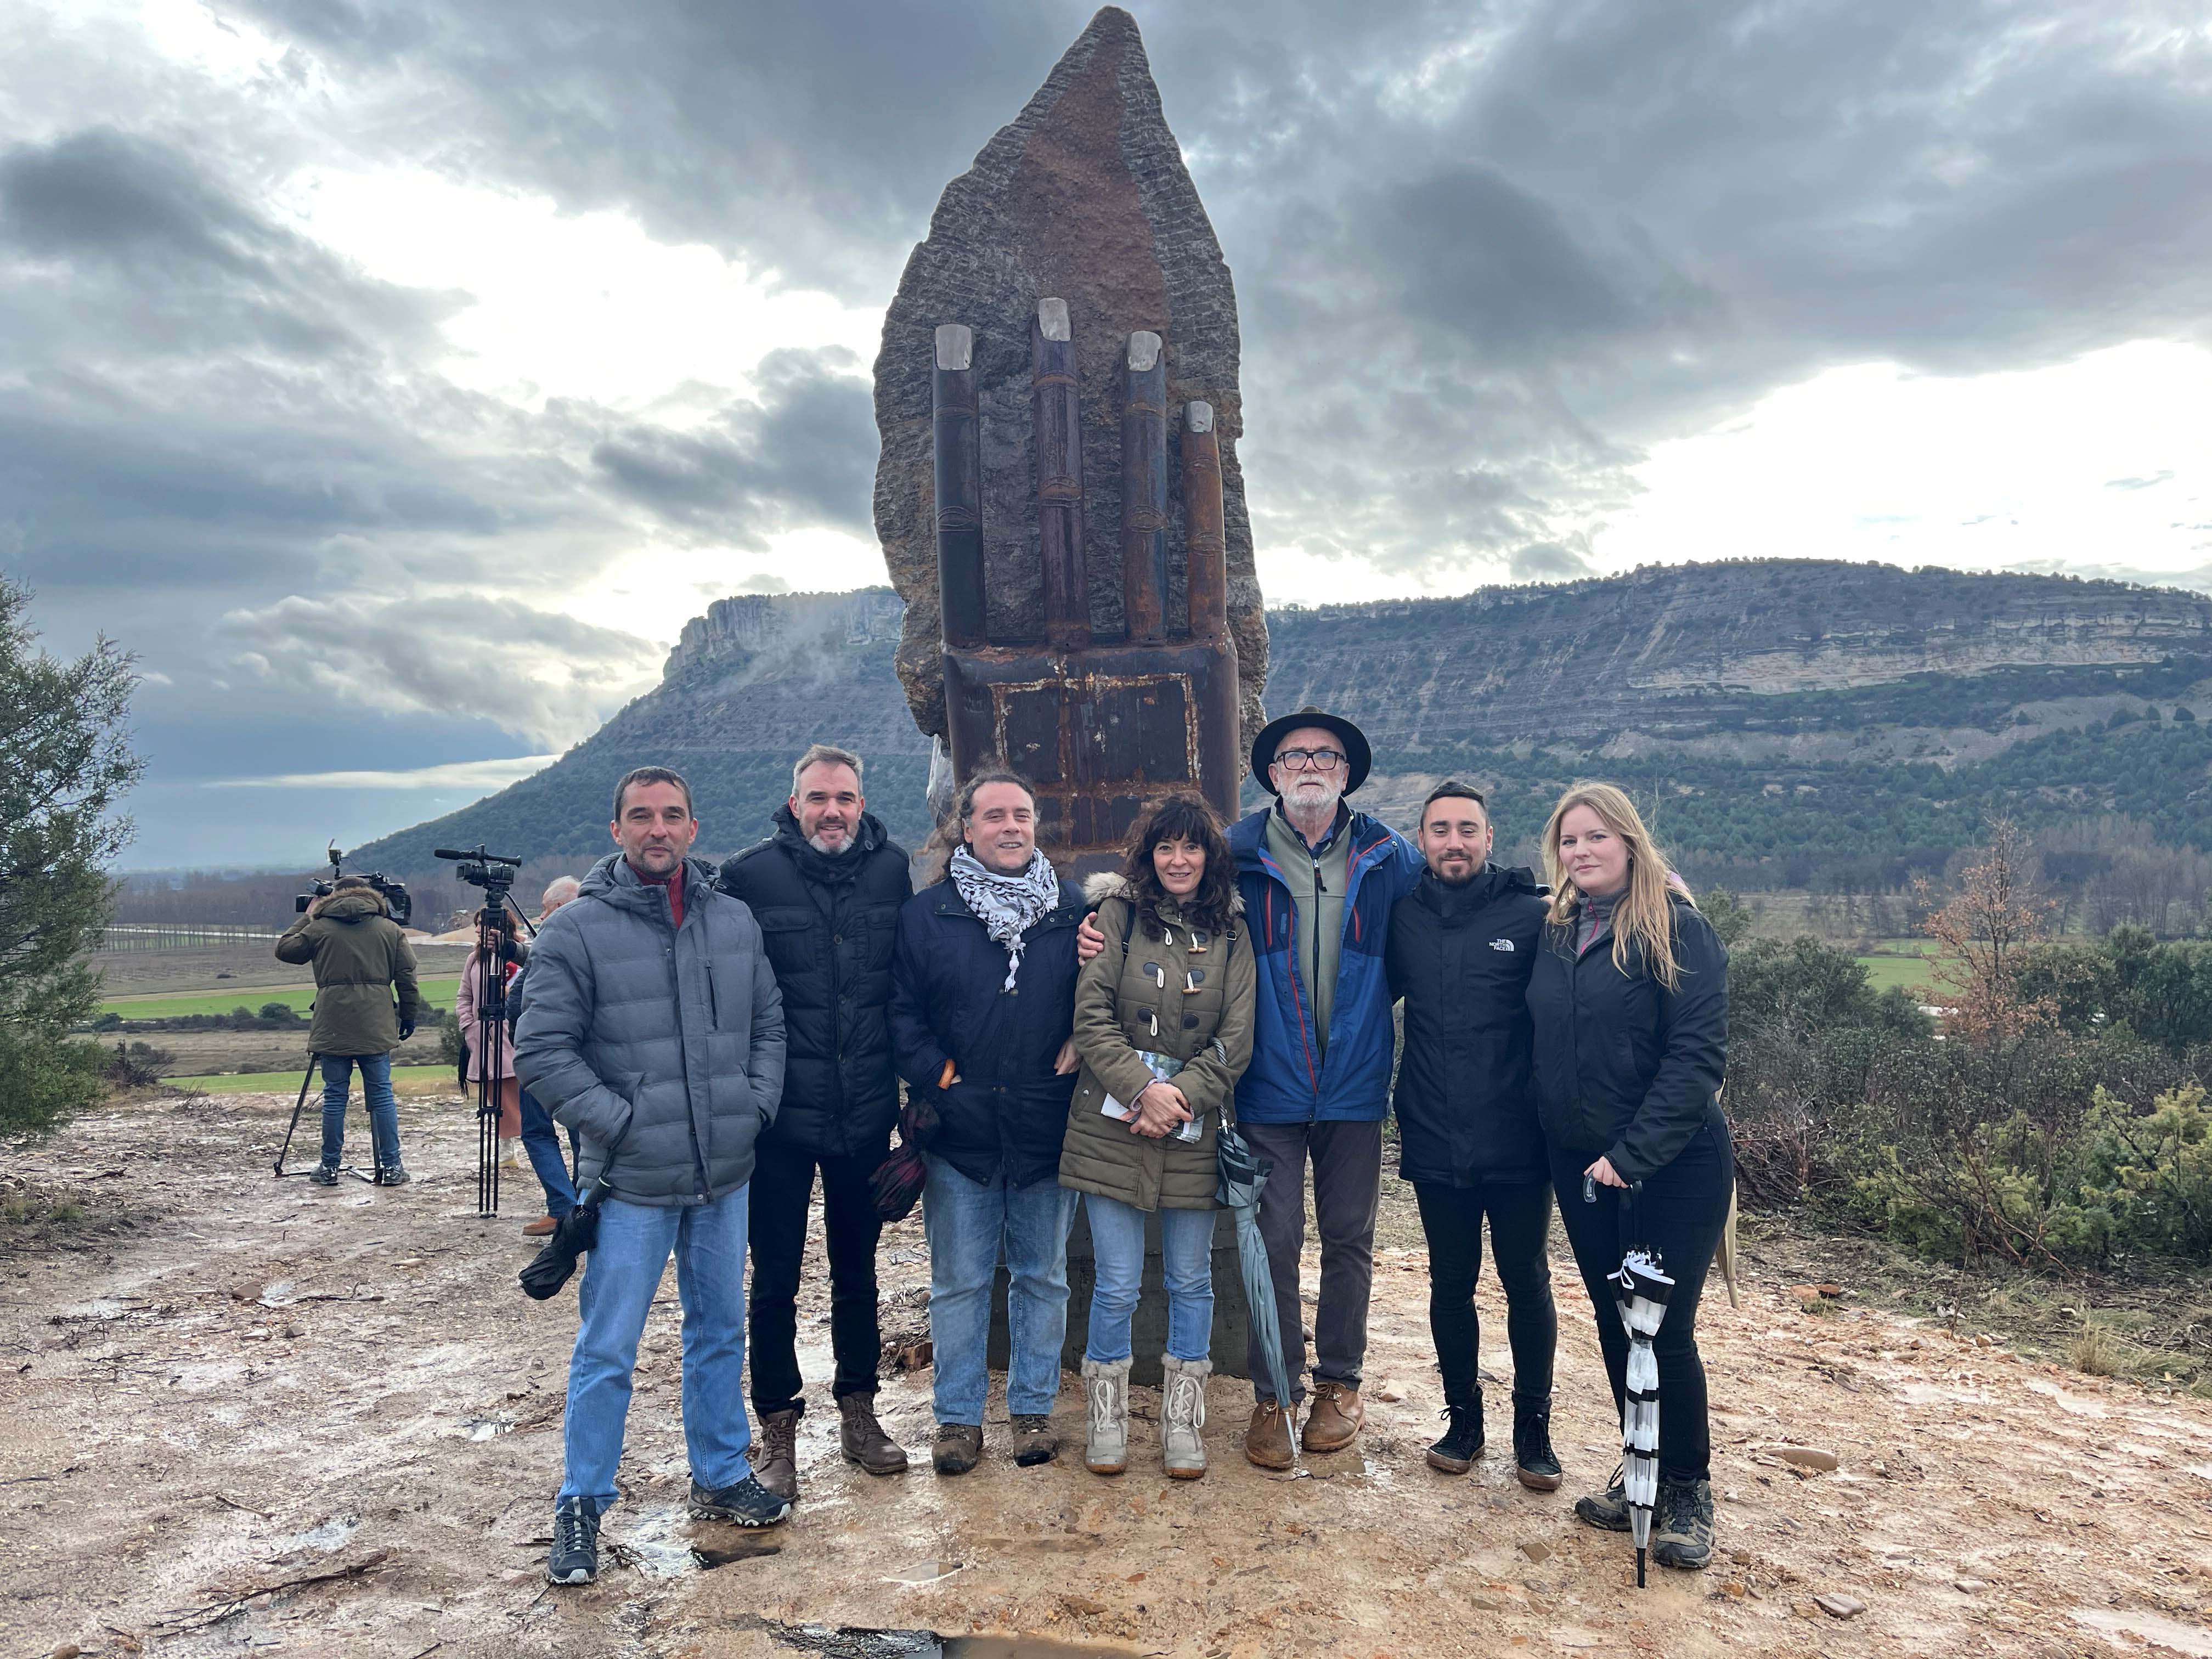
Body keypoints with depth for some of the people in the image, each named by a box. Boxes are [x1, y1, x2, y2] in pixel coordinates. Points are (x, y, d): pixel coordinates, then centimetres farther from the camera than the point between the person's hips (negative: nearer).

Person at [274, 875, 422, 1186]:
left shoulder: (319, 928, 4)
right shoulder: (390, 929, 8)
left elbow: (284, 949, 15)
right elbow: (406, 977, 5)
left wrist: (305, 917, 24)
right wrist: (409, 1017, 12)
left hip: (333, 1027, 0)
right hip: (376, 1028, 0)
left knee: (335, 1096, 6)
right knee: (381, 1095, 3)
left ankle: (329, 1168, 12)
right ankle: (391, 1167, 3)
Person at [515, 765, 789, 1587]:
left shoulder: (735, 921, 5)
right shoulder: (577, 929, -9)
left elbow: (769, 1023, 12)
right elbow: (541, 1049, -10)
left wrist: (756, 1103, 0)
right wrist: (620, 1120, -14)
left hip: (726, 1176, 5)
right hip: (632, 1181, -4)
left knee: (721, 1331, 18)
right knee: (607, 1351, 4)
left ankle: (721, 1477, 34)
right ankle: (580, 1507, 22)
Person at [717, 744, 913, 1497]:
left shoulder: (891, 869, 1)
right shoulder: (750, 875, -8)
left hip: (866, 1115, 3)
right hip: (781, 1115, -2)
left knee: (857, 1273, 17)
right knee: (776, 1281, 9)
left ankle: (858, 1414, 34)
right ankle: (777, 1433, 25)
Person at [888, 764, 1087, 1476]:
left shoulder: (1072, 911, 4)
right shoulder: (925, 914, 2)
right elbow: (904, 1016, 0)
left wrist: (1080, 1048, -9)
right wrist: (939, 1083, -9)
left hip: (1046, 1129, 1)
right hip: (959, 1133, -1)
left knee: (1043, 1275, 13)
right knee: (958, 1280, 8)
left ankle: (1033, 1406, 28)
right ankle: (958, 1415, 22)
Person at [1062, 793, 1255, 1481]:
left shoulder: (1232, 932, 5)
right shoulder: (1119, 914, 0)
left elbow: (1237, 1037, 0)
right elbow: (1091, 1016, -6)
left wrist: (1181, 1098, -11)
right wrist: (1142, 1088, -15)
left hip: (1194, 1132, 2)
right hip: (1114, 1126, -2)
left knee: (1191, 1281, 11)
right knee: (1117, 1284, 3)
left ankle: (1183, 1423, 27)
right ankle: (1106, 1416, 23)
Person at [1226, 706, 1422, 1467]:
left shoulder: (1386, 858, 1)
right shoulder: (1238, 856, -3)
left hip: (1355, 1084, 1)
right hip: (1269, 1086, -1)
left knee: (1349, 1239, 12)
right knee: (1273, 1241, 3)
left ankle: (1340, 1383, 29)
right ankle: (1273, 1395, 19)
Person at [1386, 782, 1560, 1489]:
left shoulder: (1532, 915, -6)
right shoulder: (1403, 917, 2)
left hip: (1517, 1145, -2)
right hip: (1435, 1145, 2)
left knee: (1527, 1284, 10)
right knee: (1450, 1285, 14)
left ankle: (1533, 1428, 28)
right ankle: (1462, 1418, 31)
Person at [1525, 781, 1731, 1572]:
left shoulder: (1677, 930, -11)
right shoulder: (1556, 933, 7)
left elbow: (1698, 1055, -17)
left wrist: (1633, 1154, -22)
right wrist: (1573, 1147, 6)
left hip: (1673, 1166, -6)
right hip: (1580, 1165, 6)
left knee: (1663, 1327, 0)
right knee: (1614, 1323, 12)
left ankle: (1688, 1491, 20)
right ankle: (1642, 1474, 29)